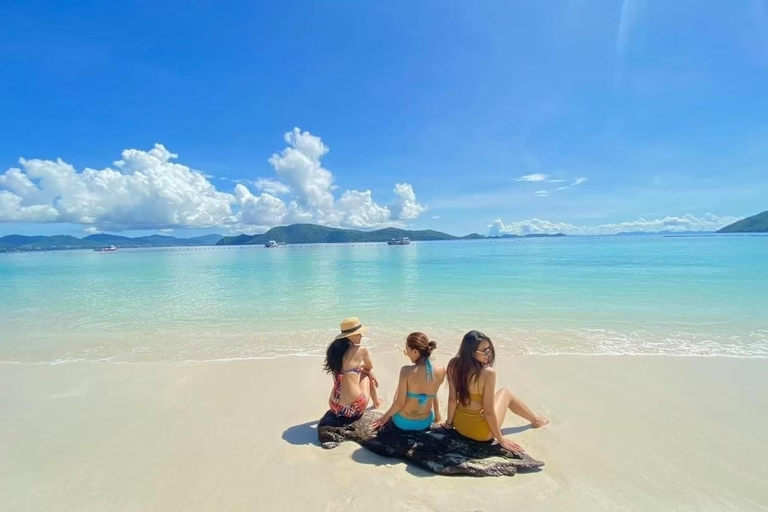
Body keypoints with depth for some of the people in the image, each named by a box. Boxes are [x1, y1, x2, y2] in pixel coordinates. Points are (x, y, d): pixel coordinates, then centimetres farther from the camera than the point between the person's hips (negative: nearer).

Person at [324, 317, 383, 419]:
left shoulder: (334, 349, 3)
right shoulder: (361, 350, -11)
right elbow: (370, 367, 12)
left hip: (335, 408, 5)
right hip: (354, 408, -4)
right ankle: (376, 401, 43)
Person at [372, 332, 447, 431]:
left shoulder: (406, 371, -27)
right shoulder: (441, 371, -17)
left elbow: (400, 403, -18)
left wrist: (386, 415, -2)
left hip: (402, 422, -2)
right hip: (425, 423, 3)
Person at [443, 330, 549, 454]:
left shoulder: (453, 365, -14)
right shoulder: (488, 373, -29)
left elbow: (452, 398, -6)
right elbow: (489, 411, -22)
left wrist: (449, 422, 8)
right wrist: (501, 439, -8)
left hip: (459, 424, 5)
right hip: (481, 431, -5)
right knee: (505, 393, 22)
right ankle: (535, 420, 47)